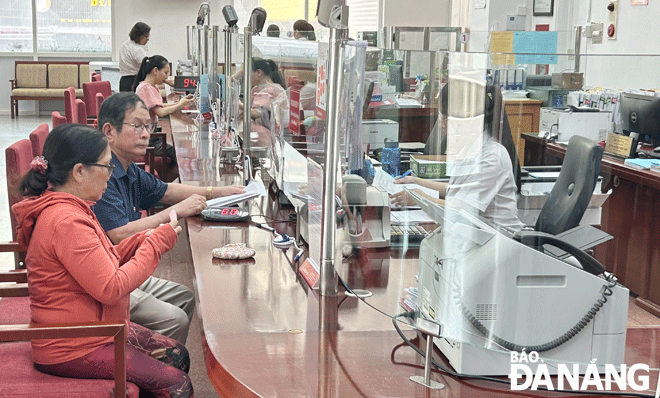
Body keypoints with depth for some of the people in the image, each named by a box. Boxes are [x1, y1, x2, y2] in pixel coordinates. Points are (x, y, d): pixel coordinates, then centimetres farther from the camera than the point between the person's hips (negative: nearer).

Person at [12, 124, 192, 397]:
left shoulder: (71, 210, 7)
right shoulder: (67, 222, -27)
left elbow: (99, 264, 13)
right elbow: (111, 288, -28)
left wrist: (143, 240, 0)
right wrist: (156, 244, -18)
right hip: (72, 349, -11)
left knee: (177, 354, 11)